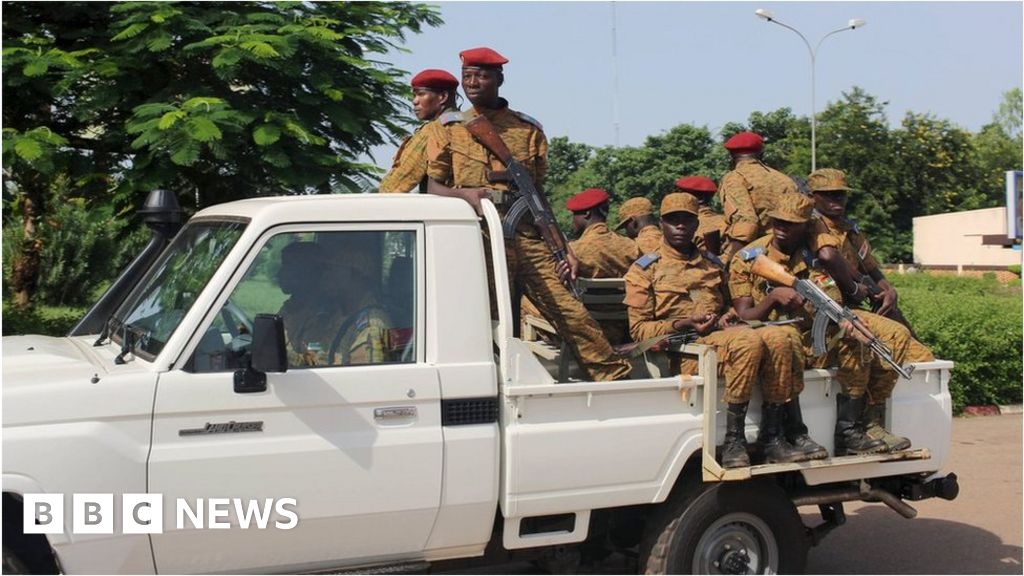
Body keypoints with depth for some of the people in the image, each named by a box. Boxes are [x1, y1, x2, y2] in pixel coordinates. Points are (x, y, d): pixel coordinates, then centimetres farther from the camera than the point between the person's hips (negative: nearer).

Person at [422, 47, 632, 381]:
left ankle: (619, 382, 3)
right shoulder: (447, 129, 12)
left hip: (525, 235, 1)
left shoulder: (528, 130, 15)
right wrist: (465, 194, -18)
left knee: (571, 313, -3)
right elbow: (433, 189, 5)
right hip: (476, 238, -1)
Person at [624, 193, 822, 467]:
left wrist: (729, 316, 7)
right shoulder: (645, 269, 8)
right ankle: (733, 441, -30)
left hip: (720, 335, 6)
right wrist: (683, 324, -14)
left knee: (782, 336, -23)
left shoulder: (712, 264, 25)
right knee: (748, 340, -34)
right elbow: (639, 329, 1)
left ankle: (772, 437, -23)